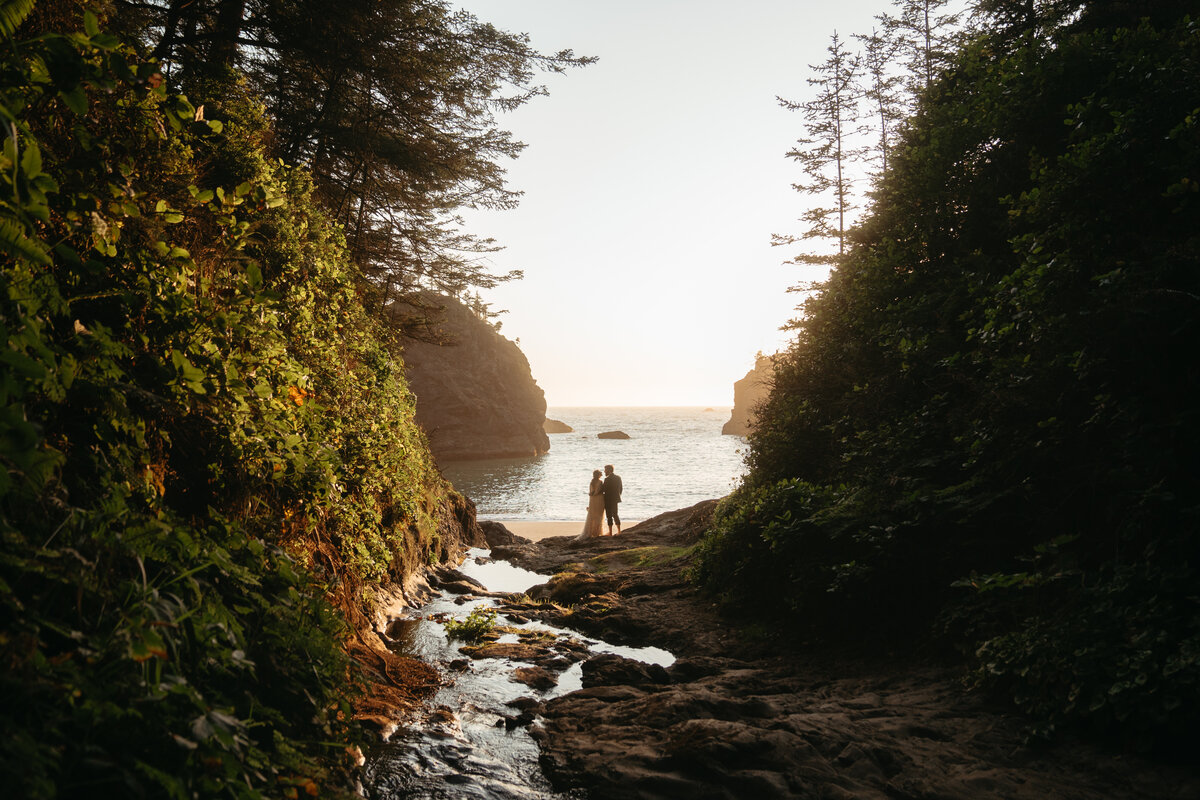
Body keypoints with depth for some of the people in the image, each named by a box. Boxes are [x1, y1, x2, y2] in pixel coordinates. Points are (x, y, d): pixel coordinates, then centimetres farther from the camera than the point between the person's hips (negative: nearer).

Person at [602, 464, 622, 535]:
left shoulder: (607, 479, -18)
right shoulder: (618, 477, 4)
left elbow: (605, 490, -16)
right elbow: (620, 488, 9)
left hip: (609, 500, -7)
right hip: (616, 499, 7)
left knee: (609, 516, 1)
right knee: (615, 514, 19)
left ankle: (610, 532, 4)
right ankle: (619, 531, 19)